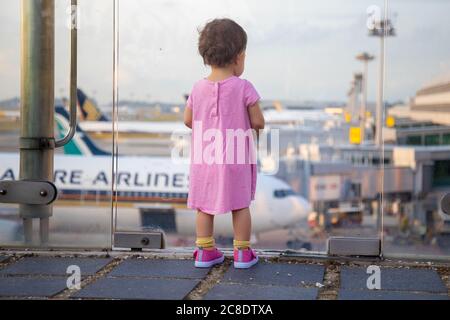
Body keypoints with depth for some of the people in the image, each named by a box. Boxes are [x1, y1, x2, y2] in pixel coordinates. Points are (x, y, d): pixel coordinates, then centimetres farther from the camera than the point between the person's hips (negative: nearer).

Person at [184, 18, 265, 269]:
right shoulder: (244, 88, -14)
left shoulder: (199, 88, -3)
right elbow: (258, 122, -12)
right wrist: (253, 127, 11)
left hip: (205, 158, 3)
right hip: (236, 159, -3)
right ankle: (243, 253, 13)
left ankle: (205, 251, 17)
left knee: (205, 205, 12)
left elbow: (188, 120, 5)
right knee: (241, 205, 9)